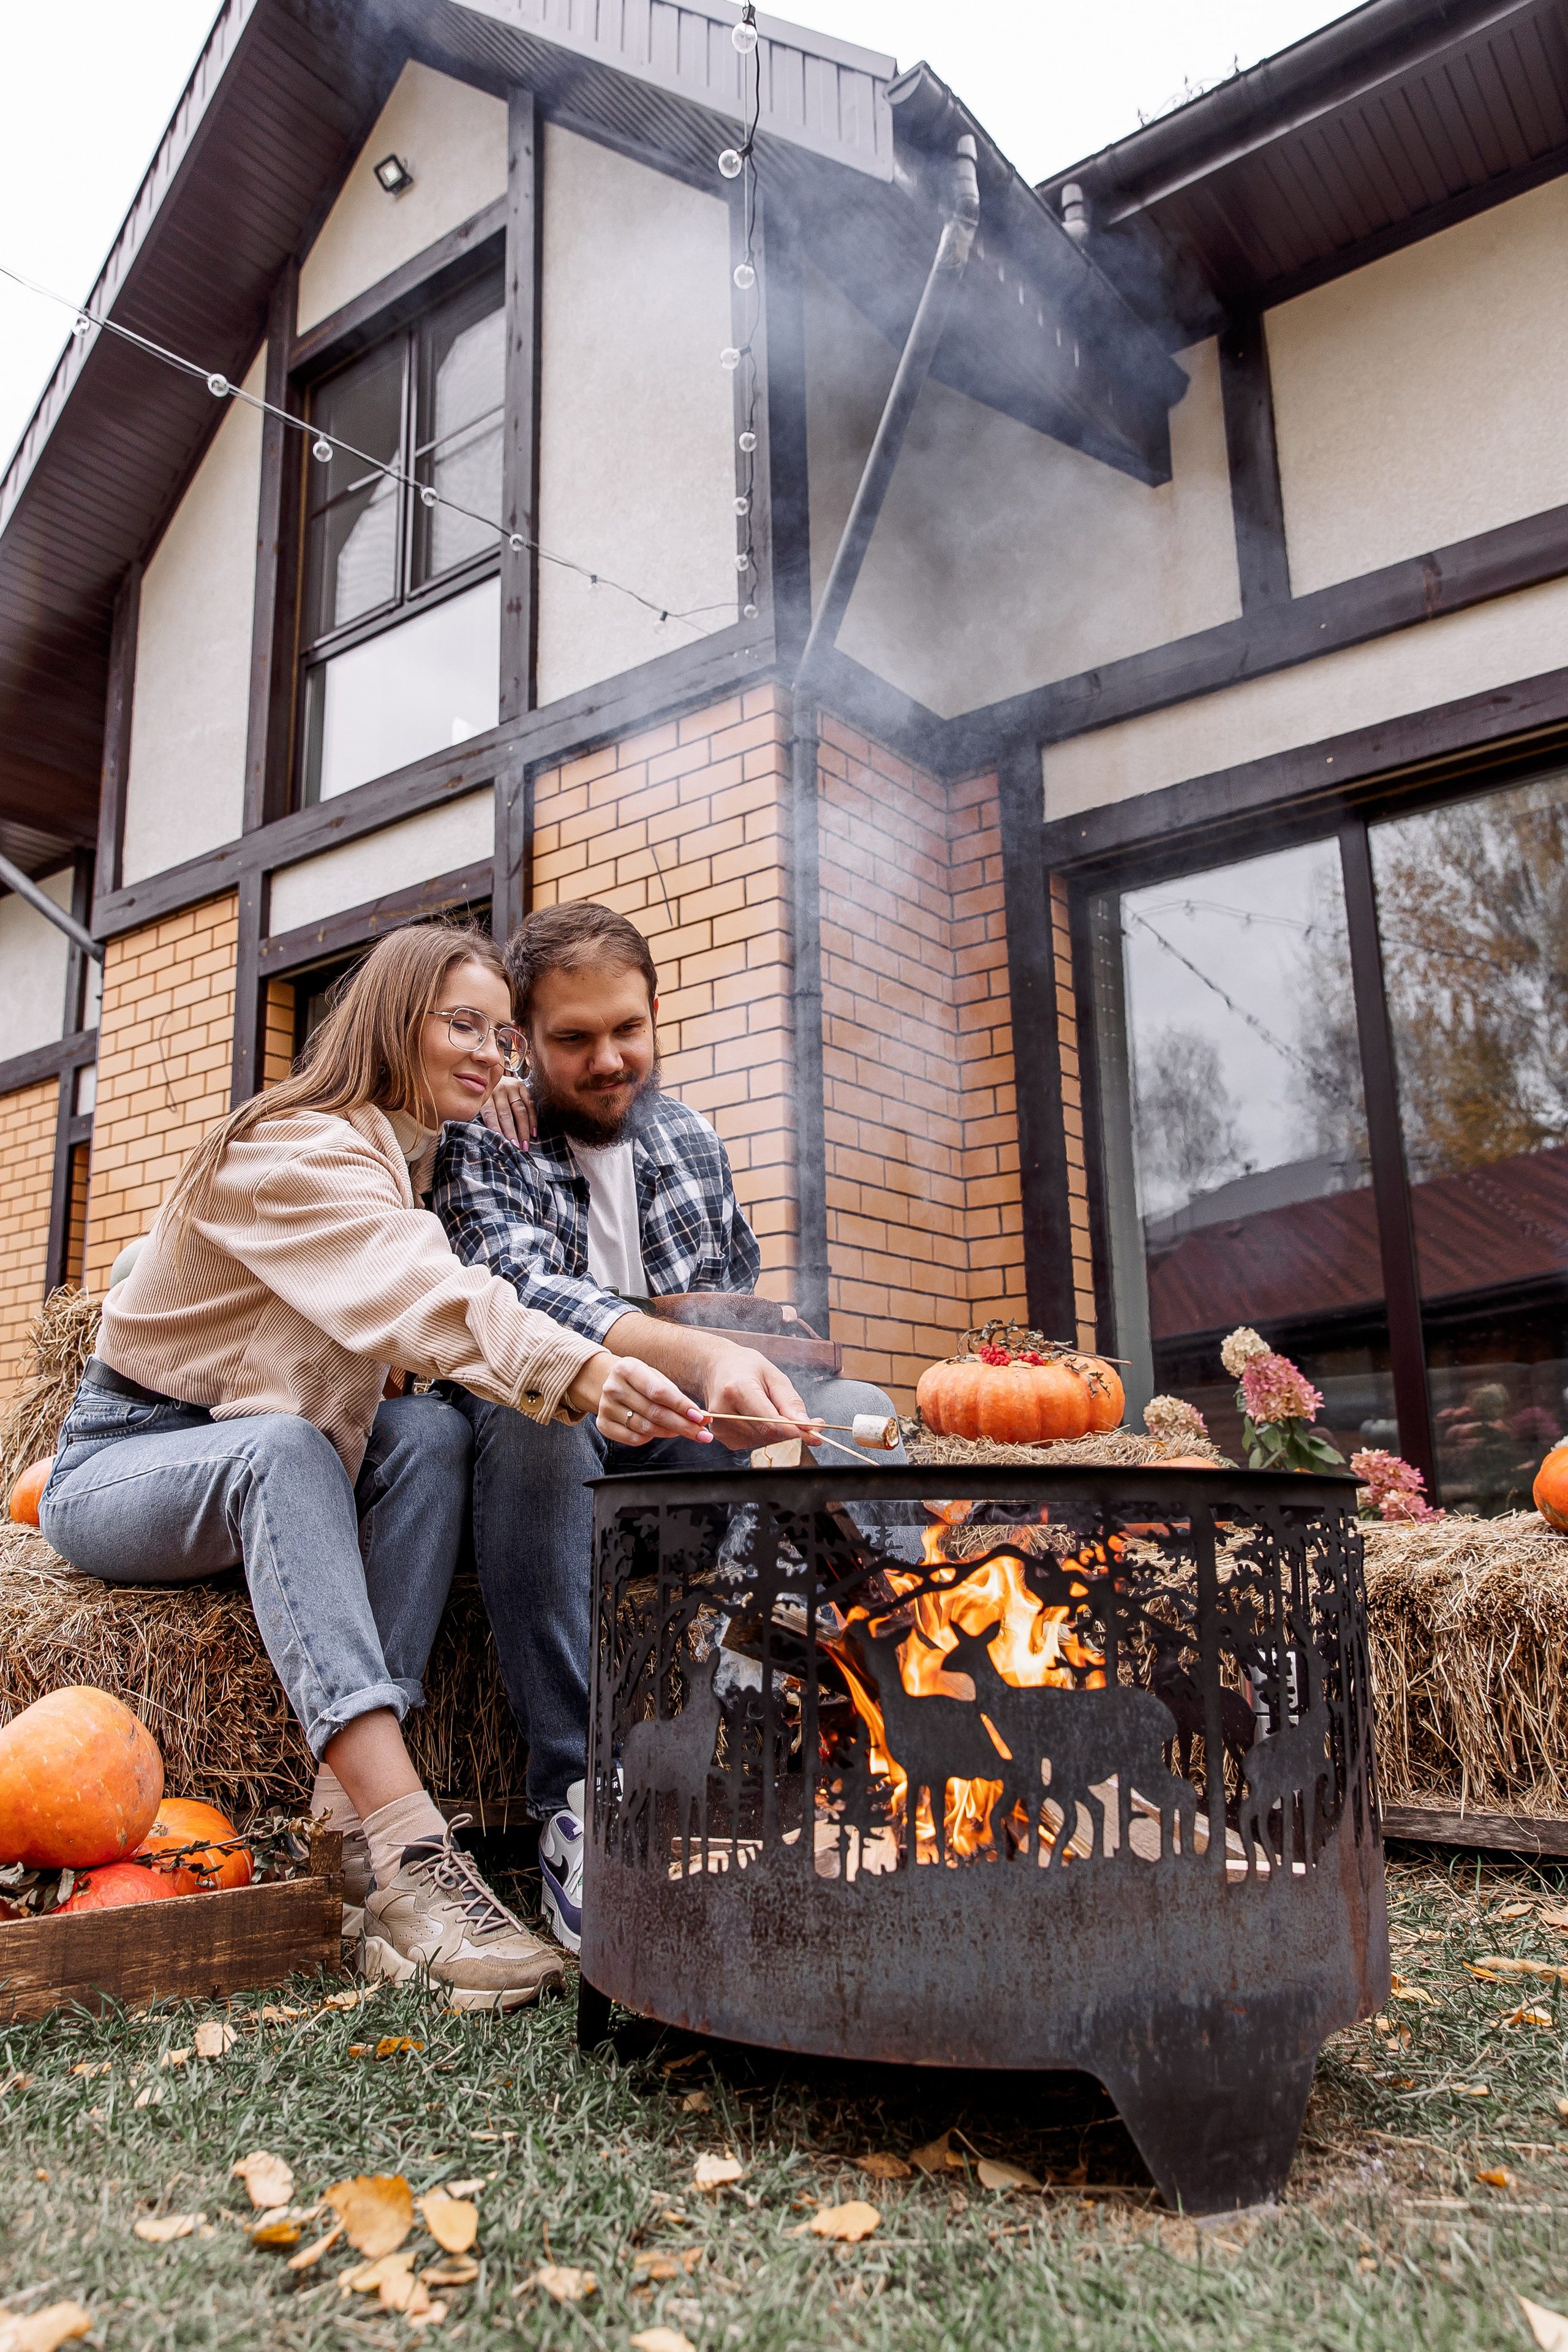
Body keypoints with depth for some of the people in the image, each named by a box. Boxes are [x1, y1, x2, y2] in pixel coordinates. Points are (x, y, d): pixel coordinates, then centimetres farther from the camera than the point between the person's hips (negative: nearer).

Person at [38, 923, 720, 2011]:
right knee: (282, 1444, -37)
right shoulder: (294, 1147, -21)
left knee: (433, 1434, -21)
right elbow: (412, 1292, -40)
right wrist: (576, 1370, -55)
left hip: (267, 1454, 7)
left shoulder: (418, 1157, 9)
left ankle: (348, 1813, -30)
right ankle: (413, 1858, -48)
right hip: (120, 1462, -7)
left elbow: (416, 1325, -1)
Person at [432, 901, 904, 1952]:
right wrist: (695, 1358, -44)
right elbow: (524, 1289, -27)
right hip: (548, 1455, -4)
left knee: (859, 1409, -19)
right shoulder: (477, 1147, -5)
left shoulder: (691, 1138, 12)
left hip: (687, 1437, 4)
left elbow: (745, 1300, 23)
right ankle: (580, 1798, -35)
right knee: (530, 1402, -38)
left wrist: (743, 1370, -1)